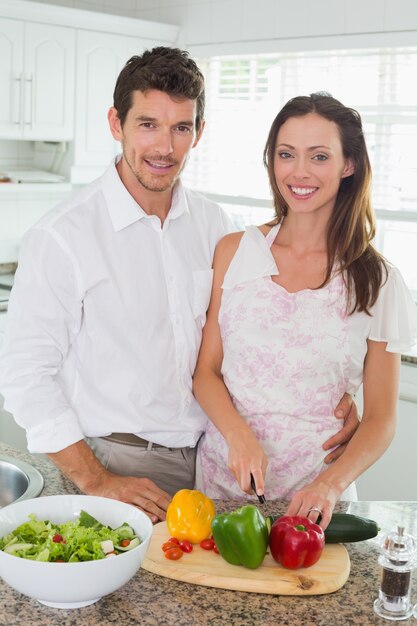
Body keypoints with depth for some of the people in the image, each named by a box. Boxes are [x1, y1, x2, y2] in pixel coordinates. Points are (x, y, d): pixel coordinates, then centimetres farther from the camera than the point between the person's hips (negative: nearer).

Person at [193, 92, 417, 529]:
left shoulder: (376, 282, -4)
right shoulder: (233, 252, 0)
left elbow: (380, 418, -2)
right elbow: (206, 371, 2)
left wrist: (331, 484, -19)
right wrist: (238, 434, -16)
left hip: (315, 495, -1)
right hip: (224, 480, 1)